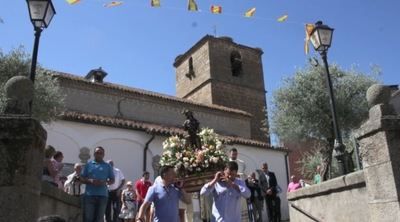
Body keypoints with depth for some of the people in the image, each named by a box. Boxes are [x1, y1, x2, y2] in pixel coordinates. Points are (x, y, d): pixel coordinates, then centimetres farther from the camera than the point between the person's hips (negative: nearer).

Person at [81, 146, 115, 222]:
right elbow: (82, 178, 8)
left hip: (102, 196, 1)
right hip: (89, 195, -1)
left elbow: (112, 180, 10)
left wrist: (105, 182, -11)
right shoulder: (88, 164, 10)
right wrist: (90, 181, -12)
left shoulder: (108, 166, 10)